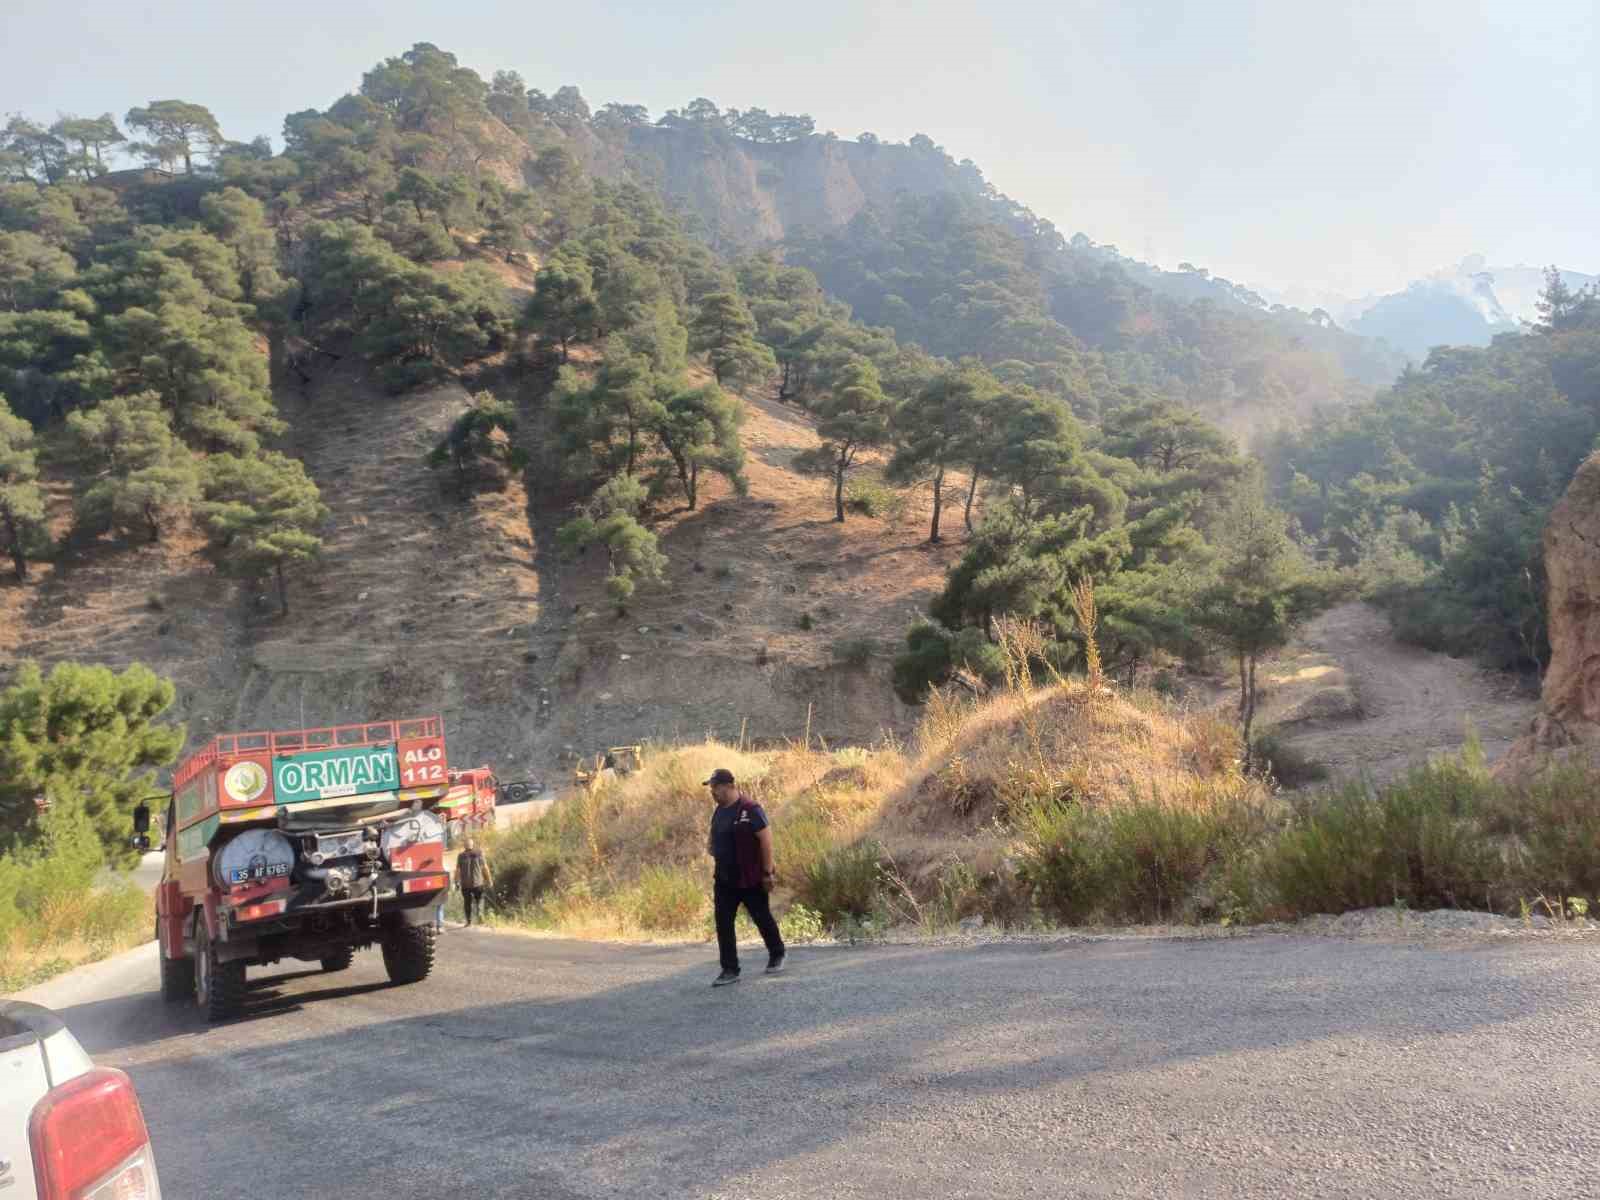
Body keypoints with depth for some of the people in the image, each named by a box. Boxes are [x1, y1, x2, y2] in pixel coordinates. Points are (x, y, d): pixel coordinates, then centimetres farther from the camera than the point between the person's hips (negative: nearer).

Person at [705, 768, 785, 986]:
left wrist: (768, 872, -19)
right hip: (724, 880, 7)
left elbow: (766, 839, -19)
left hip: (750, 879, -7)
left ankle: (777, 955, 34)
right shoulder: (719, 811, 6)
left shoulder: (749, 809, -18)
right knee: (723, 924, 2)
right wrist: (711, 846, 1)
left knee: (762, 918, 10)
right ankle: (730, 970, 10)